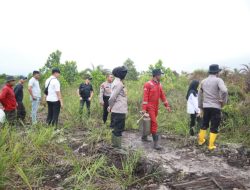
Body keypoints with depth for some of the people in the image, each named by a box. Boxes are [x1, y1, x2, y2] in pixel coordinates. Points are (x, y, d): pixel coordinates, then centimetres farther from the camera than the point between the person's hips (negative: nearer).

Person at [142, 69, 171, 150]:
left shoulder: (159, 85, 10)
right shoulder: (148, 84, -13)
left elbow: (162, 96, 14)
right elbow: (145, 97, -16)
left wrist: (167, 105, 9)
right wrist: (144, 108, -20)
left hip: (156, 107, 8)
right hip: (150, 107, -8)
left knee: (150, 123, 16)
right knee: (154, 123, -10)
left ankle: (144, 137, 33)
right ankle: (156, 143, -6)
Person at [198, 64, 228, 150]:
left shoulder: (203, 81, 9)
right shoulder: (218, 80, -8)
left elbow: (200, 95, 15)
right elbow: (224, 91, -26)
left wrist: (200, 106, 23)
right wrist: (224, 101, -10)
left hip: (206, 107, 5)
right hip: (215, 107, -5)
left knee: (204, 124, 21)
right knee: (214, 127, 5)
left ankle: (201, 140, 32)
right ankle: (211, 145, 9)